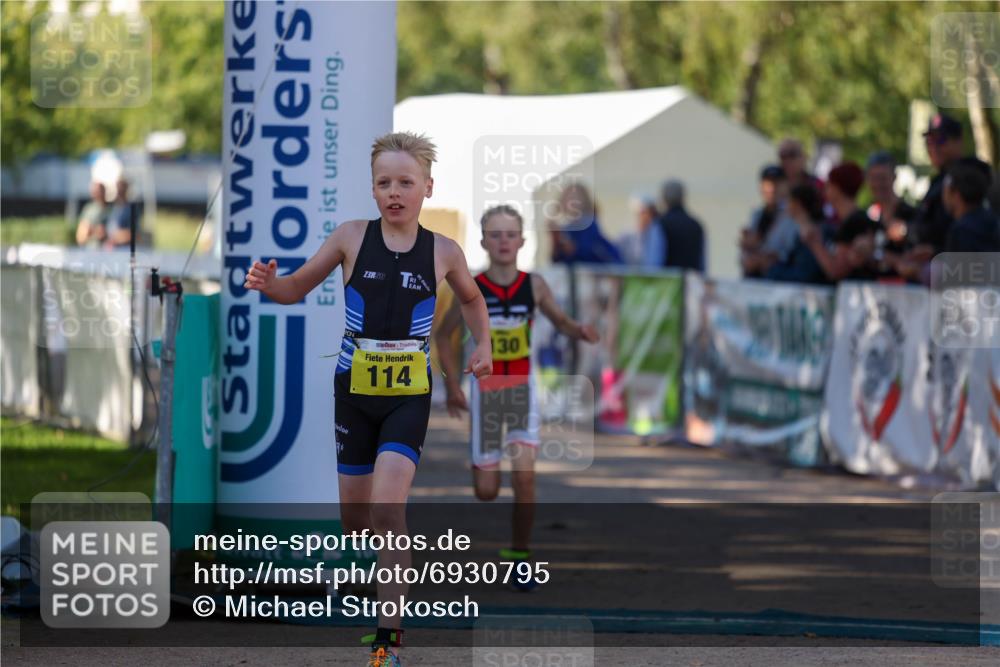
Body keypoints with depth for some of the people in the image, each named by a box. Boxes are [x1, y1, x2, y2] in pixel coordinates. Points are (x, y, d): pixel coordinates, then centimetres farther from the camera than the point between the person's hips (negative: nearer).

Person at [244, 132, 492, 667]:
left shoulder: (442, 252, 0)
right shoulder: (352, 238, -3)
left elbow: (471, 299, 21)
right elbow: (298, 287, 4)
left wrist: (483, 345, 6)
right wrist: (269, 284, -17)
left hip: (409, 396, -1)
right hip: (354, 391, 2)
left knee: (387, 506, -19)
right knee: (355, 516, 9)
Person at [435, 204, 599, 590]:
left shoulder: (534, 286, -6)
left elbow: (560, 322, 7)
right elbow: (444, 334, 4)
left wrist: (580, 331, -16)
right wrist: (452, 385, -1)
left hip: (522, 388, 0)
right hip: (485, 389, 0)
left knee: (524, 477, -18)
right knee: (486, 492, 2)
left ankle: (519, 556, 0)